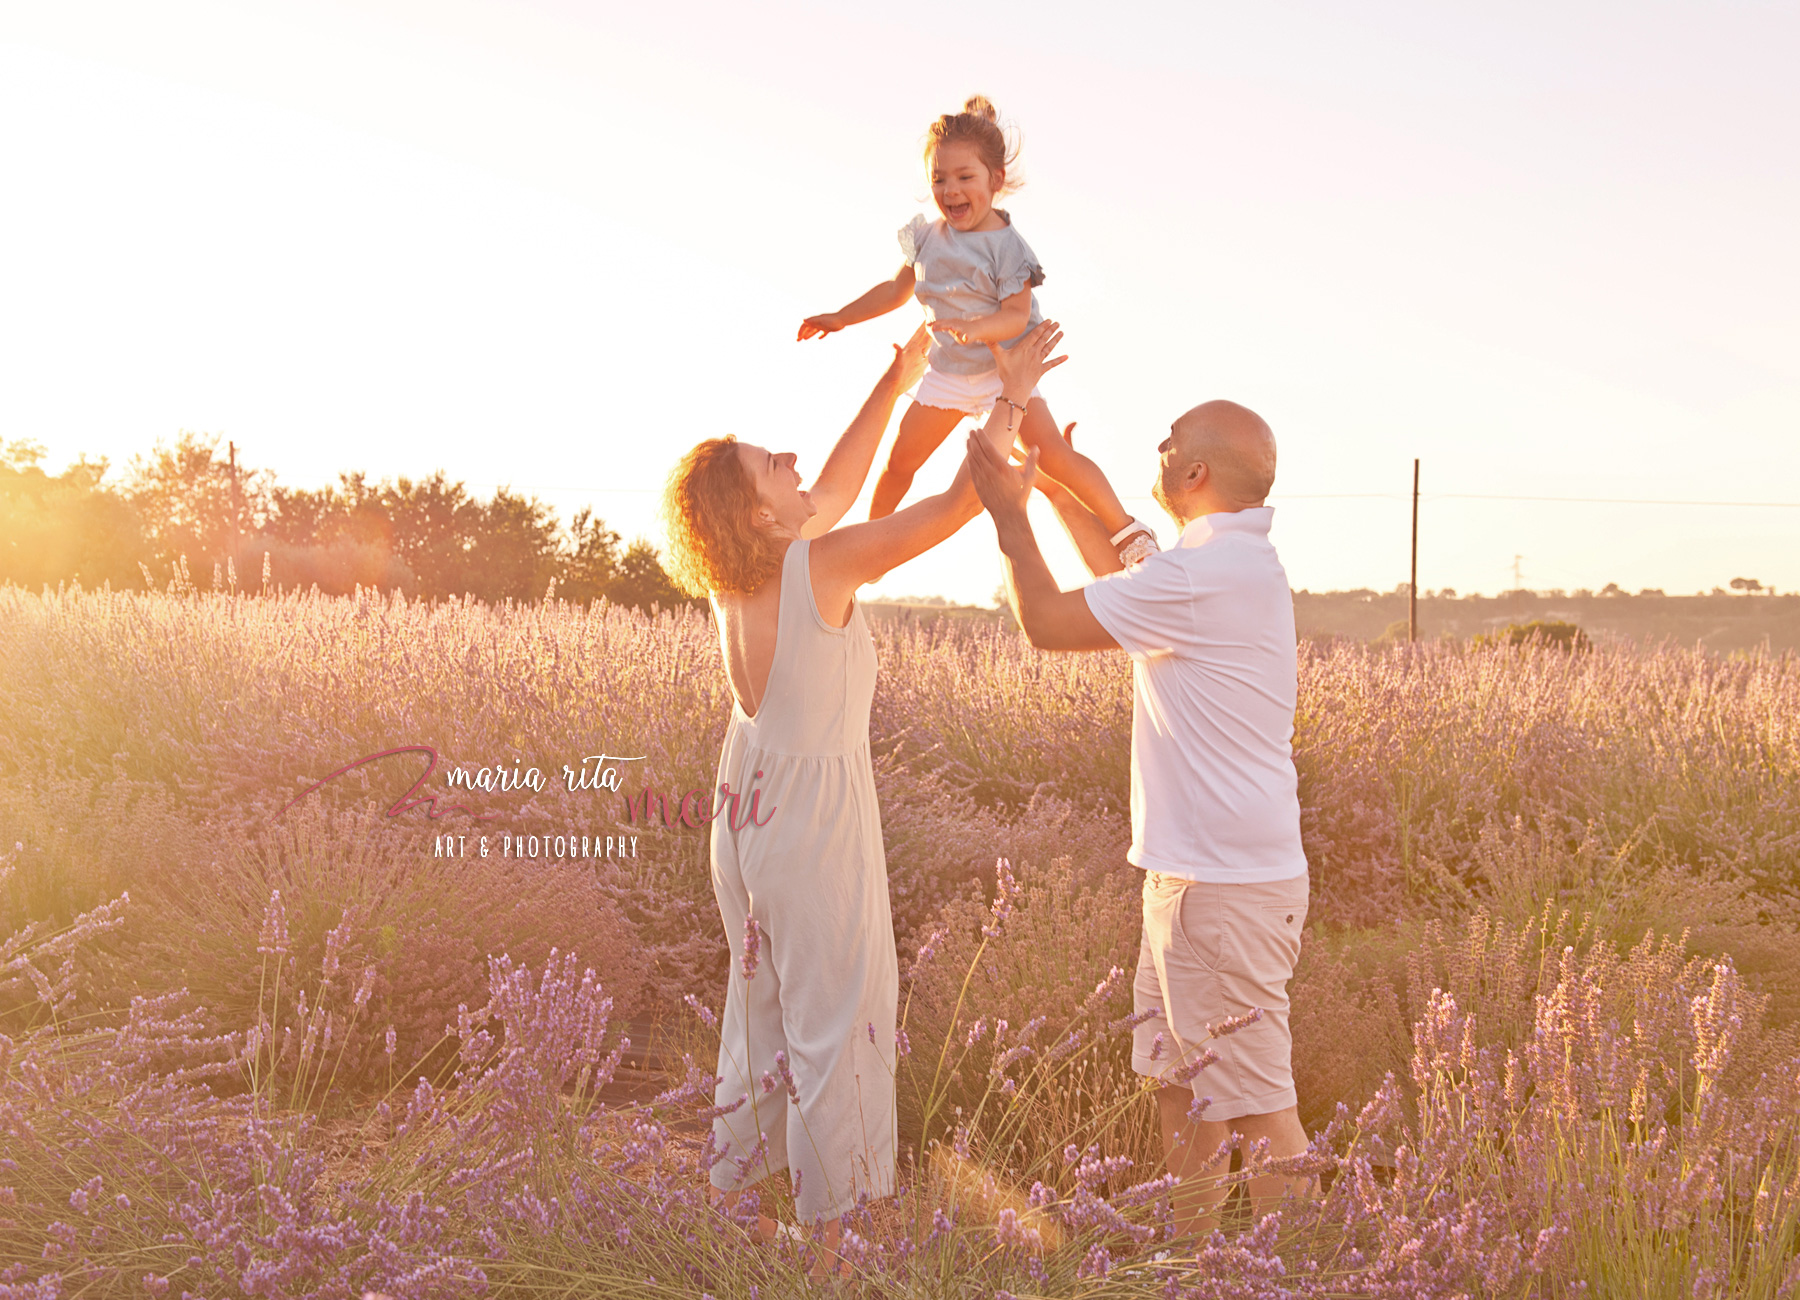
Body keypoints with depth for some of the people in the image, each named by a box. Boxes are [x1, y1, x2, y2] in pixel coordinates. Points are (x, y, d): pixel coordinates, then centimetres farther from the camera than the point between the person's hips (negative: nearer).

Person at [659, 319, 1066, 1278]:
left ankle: (736, 1199, 32)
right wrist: (1012, 396, -9)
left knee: (760, 1009, 20)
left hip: (748, 805, 8)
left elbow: (838, 486, 14)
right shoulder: (822, 563, -21)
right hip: (815, 813, -8)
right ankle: (827, 1240, 13)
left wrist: (899, 380, 18)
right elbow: (961, 502, -19)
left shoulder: (738, 570, 0)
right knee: (833, 1023, 4)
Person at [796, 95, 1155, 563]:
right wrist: (841, 317, 18)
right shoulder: (927, 237, 0)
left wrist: (976, 327, -45)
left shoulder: (1006, 245, -17)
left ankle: (1126, 528, -9)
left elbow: (1016, 315, -25)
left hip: (1005, 367, -5)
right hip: (947, 374, 5)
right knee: (899, 461, 7)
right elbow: (898, 288, 16)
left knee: (1052, 454, -18)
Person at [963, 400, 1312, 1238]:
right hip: (1192, 869, 11)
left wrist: (1010, 513, -2)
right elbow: (1127, 586, 29)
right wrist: (1054, 487, 26)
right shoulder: (1238, 561, 12)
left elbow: (1048, 623, -16)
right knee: (1178, 1080, 19)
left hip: (1227, 886, -11)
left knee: (1253, 1101, -5)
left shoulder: (1209, 573, -21)